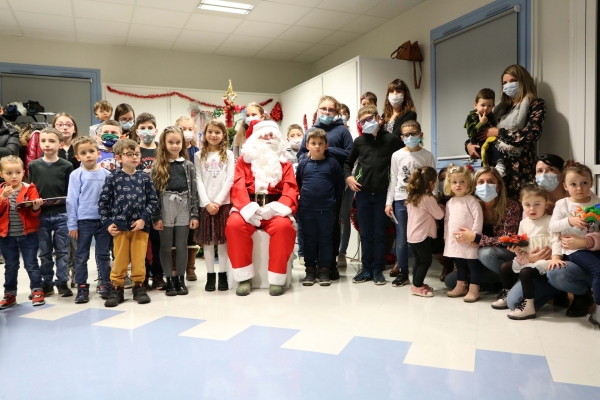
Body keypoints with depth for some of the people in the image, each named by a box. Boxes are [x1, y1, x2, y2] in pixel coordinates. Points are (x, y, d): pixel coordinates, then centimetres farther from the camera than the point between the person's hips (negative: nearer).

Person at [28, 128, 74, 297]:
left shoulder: (66, 166, -2)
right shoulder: (33, 165, 5)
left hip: (62, 215, -2)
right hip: (41, 216, 2)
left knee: (61, 251, 6)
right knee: (44, 252, 11)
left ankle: (62, 282, 16)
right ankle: (46, 283, 22)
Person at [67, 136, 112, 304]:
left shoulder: (106, 174, 3)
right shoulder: (76, 175, -3)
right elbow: (72, 200, -3)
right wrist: (72, 224, -6)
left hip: (104, 220, 2)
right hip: (84, 221, -1)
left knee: (104, 255, 10)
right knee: (81, 256, 8)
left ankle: (105, 285, 21)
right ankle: (82, 288, 18)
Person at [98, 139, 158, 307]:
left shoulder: (144, 177, 2)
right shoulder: (112, 178, -1)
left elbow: (153, 201, 1)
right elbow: (103, 202, 1)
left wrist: (144, 218, -10)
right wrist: (108, 223, -4)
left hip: (141, 226, 1)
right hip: (120, 226, -1)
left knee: (139, 259, 9)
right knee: (120, 260, 9)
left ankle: (139, 287, 23)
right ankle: (116, 288, 21)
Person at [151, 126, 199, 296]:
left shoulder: (188, 165, 5)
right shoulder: (157, 167, 1)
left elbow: (193, 191, 3)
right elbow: (154, 193, -2)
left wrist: (194, 214, -2)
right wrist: (155, 217, -7)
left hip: (183, 209, 1)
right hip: (165, 210, -1)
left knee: (182, 246, 6)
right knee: (166, 246, 6)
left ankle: (180, 279, 17)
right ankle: (169, 280, 17)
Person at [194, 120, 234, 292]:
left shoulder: (228, 155, 6)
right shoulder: (199, 156, 8)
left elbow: (229, 179, -3)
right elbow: (198, 181, 0)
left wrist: (218, 201, -12)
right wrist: (207, 202, -11)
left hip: (223, 203, -1)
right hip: (205, 204, 1)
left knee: (223, 239, 2)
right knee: (207, 239, 4)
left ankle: (223, 274, 11)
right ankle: (210, 275, 12)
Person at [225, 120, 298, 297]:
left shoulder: (284, 162, 16)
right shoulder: (244, 159, 15)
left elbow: (290, 190, 3)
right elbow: (238, 186, 0)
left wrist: (276, 208, -18)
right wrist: (247, 208, -20)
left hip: (274, 209, 0)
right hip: (249, 208, 0)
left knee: (284, 226, -33)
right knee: (234, 224, -31)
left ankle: (276, 279, -20)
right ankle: (244, 277, -17)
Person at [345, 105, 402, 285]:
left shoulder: (391, 139, -1)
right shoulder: (359, 141, 6)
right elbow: (348, 162, 19)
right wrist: (348, 176, 2)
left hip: (383, 193, -2)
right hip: (363, 193, 2)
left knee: (379, 234, 6)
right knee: (365, 234, 9)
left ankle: (378, 270, 16)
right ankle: (366, 268, 19)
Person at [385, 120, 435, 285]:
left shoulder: (427, 156, 2)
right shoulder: (397, 155, 4)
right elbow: (393, 180, 6)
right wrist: (389, 202, 1)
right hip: (401, 201, 1)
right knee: (401, 240, 5)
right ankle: (402, 273, 16)